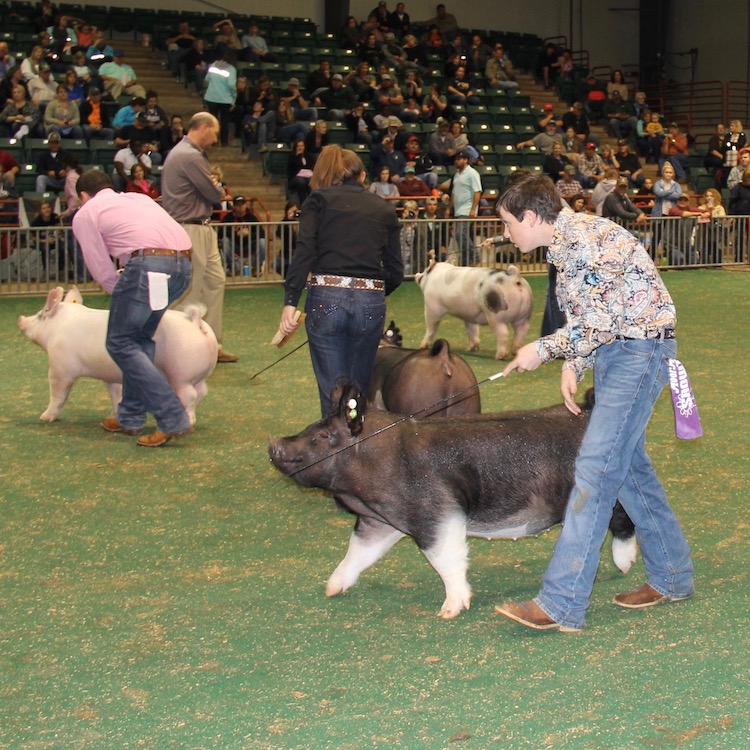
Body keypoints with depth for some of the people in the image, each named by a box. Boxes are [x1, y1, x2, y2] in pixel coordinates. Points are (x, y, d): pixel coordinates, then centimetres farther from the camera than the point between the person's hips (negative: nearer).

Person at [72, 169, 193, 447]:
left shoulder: (85, 214, 15)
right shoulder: (139, 198, 34)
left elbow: (103, 271, 10)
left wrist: (122, 293, 26)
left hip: (148, 264, -7)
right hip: (183, 264, 7)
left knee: (121, 343, 4)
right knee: (140, 338, 21)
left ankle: (172, 418, -7)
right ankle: (131, 417, 23)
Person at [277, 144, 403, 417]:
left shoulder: (319, 200, 8)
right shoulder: (384, 209, 16)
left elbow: (304, 253, -7)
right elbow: (395, 272, 13)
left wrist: (290, 302, -13)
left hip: (326, 300, -2)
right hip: (371, 304, 2)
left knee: (333, 393, 2)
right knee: (359, 391, 15)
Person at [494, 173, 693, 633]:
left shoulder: (587, 237, -19)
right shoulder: (564, 245, 12)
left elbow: (602, 317, -22)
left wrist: (544, 350, -13)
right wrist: (572, 367, 3)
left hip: (639, 350, -10)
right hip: (611, 353, 10)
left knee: (596, 468, -14)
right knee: (628, 464, 15)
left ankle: (562, 604, -16)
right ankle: (672, 577, 29)